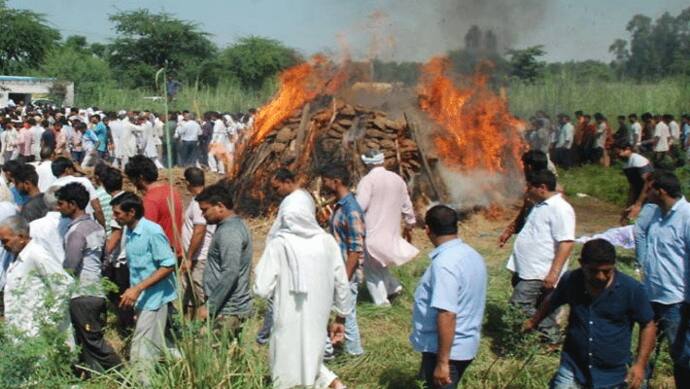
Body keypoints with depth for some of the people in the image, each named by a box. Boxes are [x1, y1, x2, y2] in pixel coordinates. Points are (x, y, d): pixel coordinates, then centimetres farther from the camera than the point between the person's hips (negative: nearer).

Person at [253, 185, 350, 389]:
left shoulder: (278, 245, -13)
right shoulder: (327, 242, -4)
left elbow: (262, 289, -13)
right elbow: (341, 284, 2)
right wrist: (341, 317, 15)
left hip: (289, 322, -4)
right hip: (317, 319, 4)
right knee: (310, 360, 29)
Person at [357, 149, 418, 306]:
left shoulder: (368, 180, -13)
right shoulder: (397, 179, 8)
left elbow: (360, 205, -21)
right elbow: (406, 205, 14)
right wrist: (409, 225, 26)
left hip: (373, 232, -7)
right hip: (391, 231, 7)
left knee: (372, 269, 4)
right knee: (379, 263, 24)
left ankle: (382, 302, 2)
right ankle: (393, 286, 12)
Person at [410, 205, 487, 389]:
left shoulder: (444, 263, -25)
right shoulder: (472, 255, 5)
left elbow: (447, 315, -29)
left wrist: (442, 362, -26)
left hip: (448, 349, -9)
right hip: (464, 344, 9)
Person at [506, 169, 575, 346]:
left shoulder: (559, 208, -17)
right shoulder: (540, 205, 13)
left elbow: (566, 243, -24)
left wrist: (554, 273, -27)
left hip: (538, 274, -10)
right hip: (526, 270, 10)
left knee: (518, 310, -11)